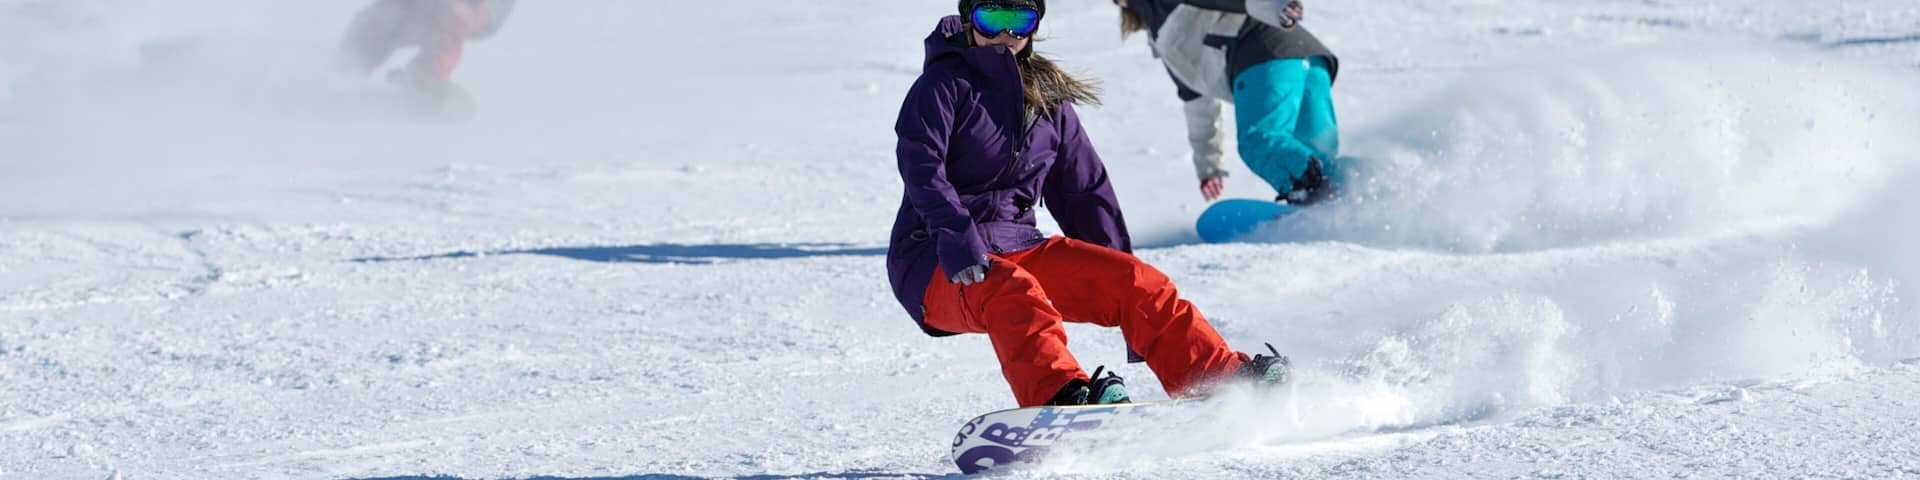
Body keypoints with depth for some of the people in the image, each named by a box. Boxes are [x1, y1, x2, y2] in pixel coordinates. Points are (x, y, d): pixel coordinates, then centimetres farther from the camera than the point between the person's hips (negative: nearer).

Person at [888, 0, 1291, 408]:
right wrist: (958, 242, -36)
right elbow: (921, 167, -19)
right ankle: (1060, 397, -59)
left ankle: (1223, 378, -12)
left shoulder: (1048, 98, 15)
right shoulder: (945, 84, -3)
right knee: (1012, 291, -38)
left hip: (1018, 251, 6)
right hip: (935, 264, -6)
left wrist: (1120, 284, 14)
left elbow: (1085, 194, 19)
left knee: (1134, 281, -12)